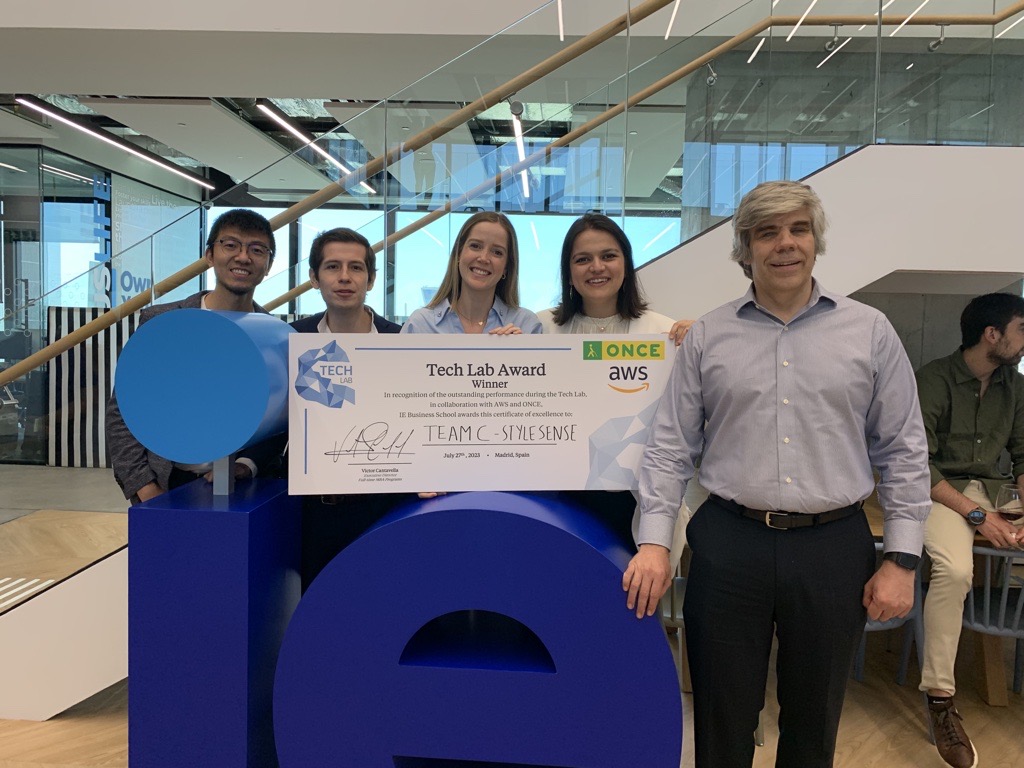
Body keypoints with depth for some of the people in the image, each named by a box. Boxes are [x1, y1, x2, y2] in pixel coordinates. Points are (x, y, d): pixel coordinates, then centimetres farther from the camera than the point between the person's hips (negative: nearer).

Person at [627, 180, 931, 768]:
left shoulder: (870, 332, 3)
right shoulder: (707, 336, 4)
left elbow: (904, 452, 4)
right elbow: (671, 447, 3)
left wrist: (902, 559, 0)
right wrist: (655, 543, -5)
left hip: (834, 548, 1)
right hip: (728, 544, 0)